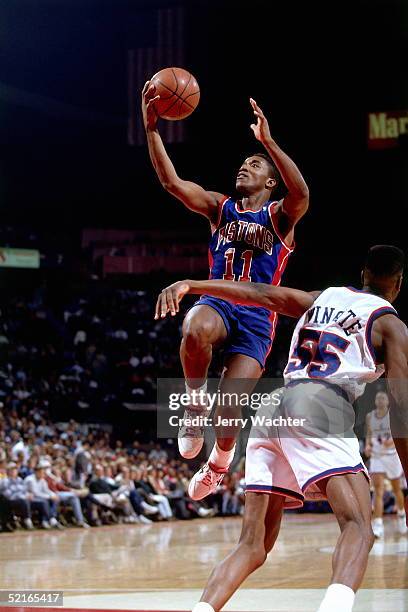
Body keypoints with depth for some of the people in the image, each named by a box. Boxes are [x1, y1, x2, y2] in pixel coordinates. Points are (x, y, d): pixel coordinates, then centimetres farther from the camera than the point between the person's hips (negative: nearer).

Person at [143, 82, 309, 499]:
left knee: (228, 409, -13)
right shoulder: (220, 208, 14)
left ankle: (219, 461, 22)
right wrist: (151, 128, -10)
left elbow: (301, 194, -22)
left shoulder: (279, 215, 3)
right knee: (195, 330, -39)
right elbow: (172, 182, 2)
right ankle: (194, 402, -12)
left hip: (257, 317, -2)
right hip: (217, 303, 2)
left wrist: (268, 141, -31)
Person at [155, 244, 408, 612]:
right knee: (358, 528, -18)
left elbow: (258, 293, 13)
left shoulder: (322, 299, 28)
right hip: (320, 406, -6)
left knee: (252, 546, 8)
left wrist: (189, 285, 5)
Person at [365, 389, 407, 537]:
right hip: (376, 456, 1)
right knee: (378, 490, -14)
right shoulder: (370, 417, 4)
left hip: (392, 455, -1)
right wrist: (368, 445, -3)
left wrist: (393, 441, -25)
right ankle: (378, 526, -21)